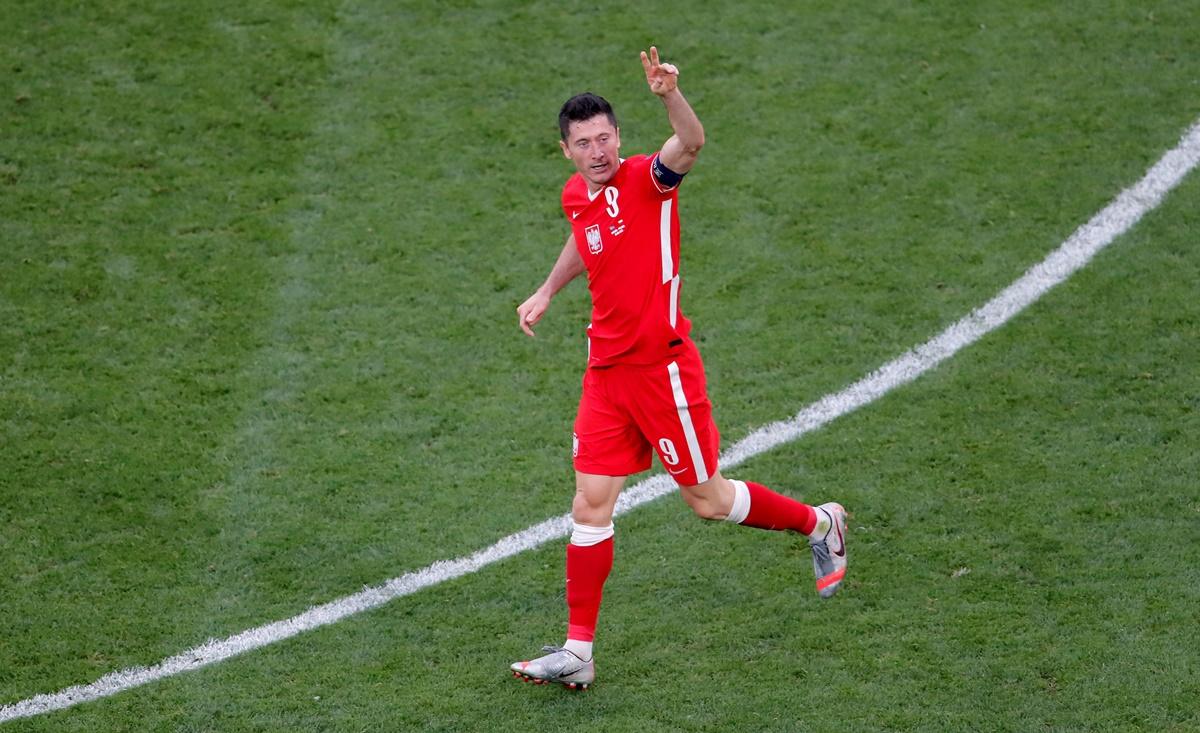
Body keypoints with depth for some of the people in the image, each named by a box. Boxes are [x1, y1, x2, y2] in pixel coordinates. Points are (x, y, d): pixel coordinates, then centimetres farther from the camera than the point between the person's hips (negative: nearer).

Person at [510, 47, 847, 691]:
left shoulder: (646, 179, -13)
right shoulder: (576, 196, 8)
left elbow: (692, 143, -36)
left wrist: (671, 95, -54)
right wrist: (546, 292, 33)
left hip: (662, 368, -6)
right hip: (606, 371, 6)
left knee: (706, 499, 5)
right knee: (590, 506, 2)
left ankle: (819, 524, 31)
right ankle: (578, 651, 7)